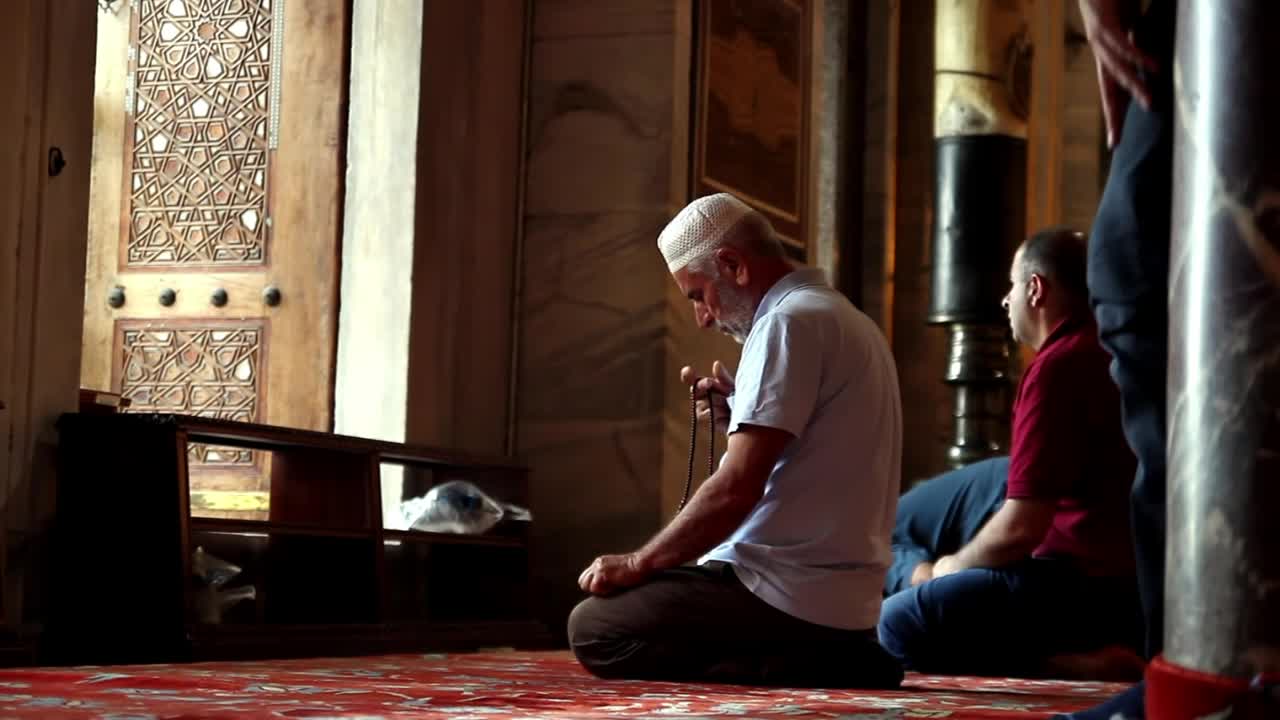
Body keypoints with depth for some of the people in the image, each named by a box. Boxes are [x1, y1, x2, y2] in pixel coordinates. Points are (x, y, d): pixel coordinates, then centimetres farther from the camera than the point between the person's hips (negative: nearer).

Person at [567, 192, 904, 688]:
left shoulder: (789, 322, -14)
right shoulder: (845, 319, 17)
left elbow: (737, 488, -20)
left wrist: (638, 564, -12)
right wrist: (741, 410, 11)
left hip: (792, 596, -10)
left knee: (592, 627, -8)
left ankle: (789, 668, -12)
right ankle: (828, 660, 8)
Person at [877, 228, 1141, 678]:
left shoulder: (1058, 366, -18)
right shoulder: (1106, 353, 13)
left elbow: (1019, 528, -22)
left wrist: (955, 565, -1)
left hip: (1085, 587, -10)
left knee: (896, 624, -14)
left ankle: (1058, 665, -16)